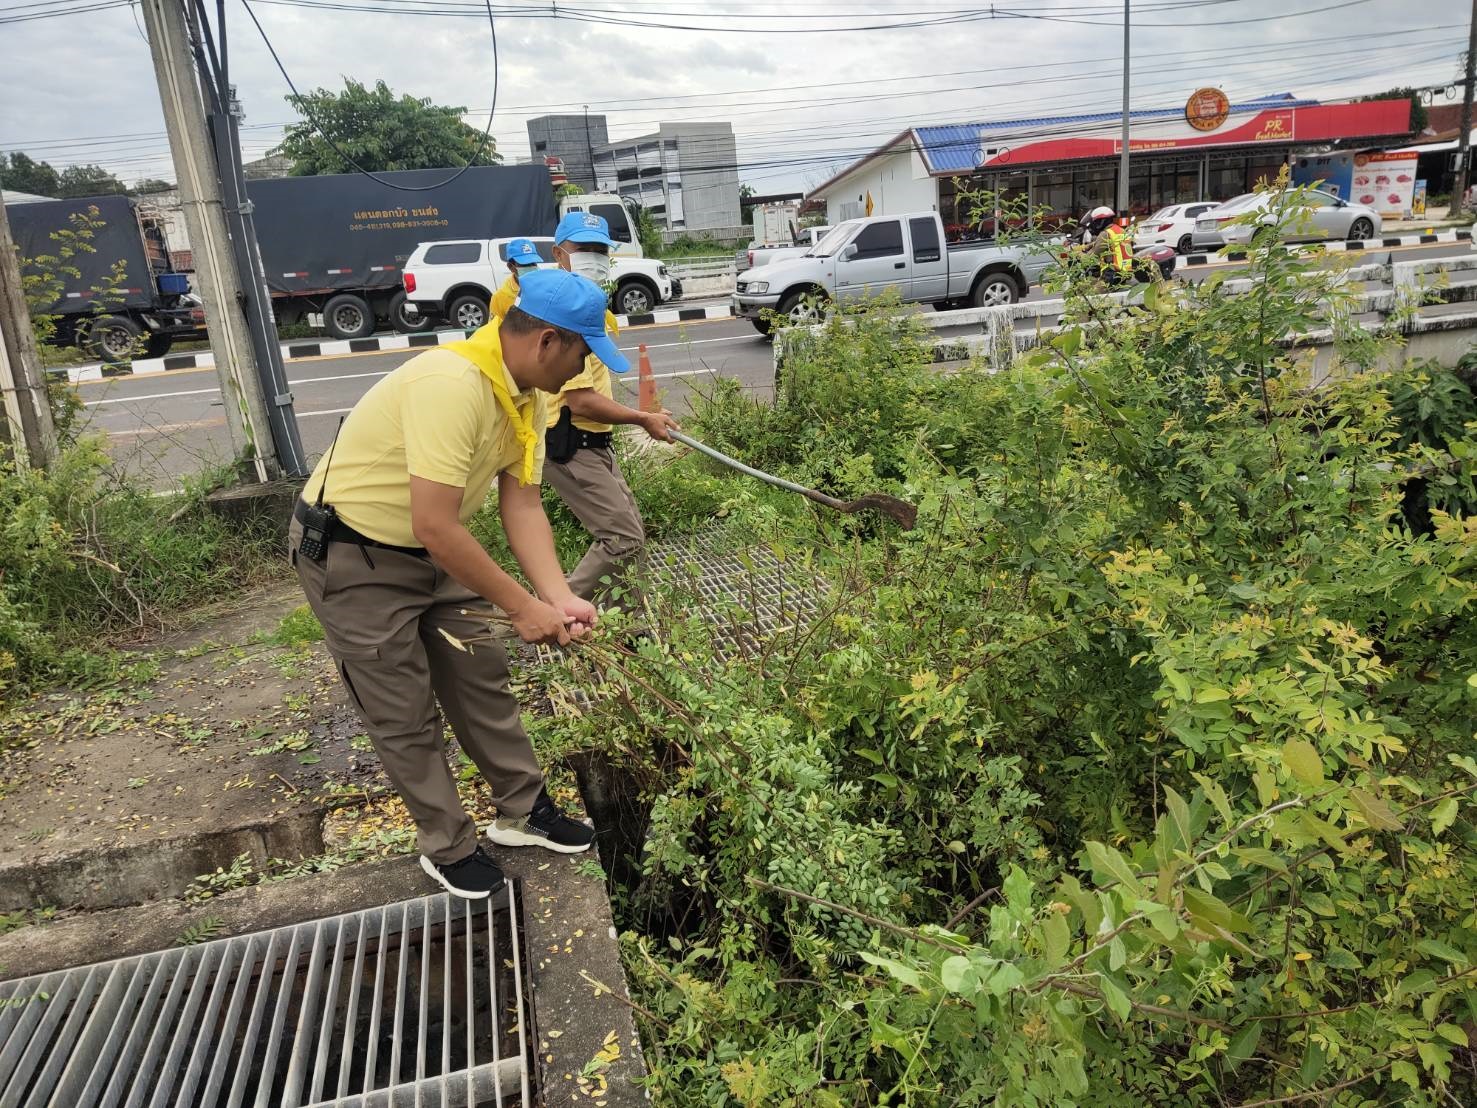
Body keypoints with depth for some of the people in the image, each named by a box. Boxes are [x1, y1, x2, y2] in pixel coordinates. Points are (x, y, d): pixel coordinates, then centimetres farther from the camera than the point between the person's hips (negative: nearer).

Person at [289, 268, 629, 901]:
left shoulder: (526, 395, -3)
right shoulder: (451, 385, -34)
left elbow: (522, 504, -4)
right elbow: (435, 528, -35)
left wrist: (558, 598, -17)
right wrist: (522, 607, -26)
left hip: (433, 552, 8)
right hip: (349, 557, -8)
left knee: (482, 680, 13)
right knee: (407, 715, 4)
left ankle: (523, 811, 29)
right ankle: (448, 847, 23)